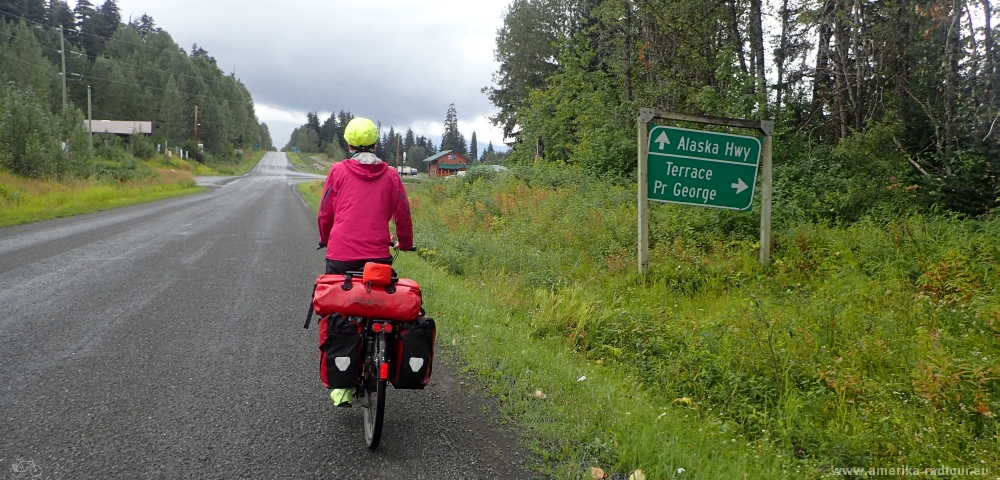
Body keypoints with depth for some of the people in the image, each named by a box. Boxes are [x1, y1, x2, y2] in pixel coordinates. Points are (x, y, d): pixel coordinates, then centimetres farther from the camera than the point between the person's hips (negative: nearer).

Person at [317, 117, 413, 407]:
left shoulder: (339, 171, 4)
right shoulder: (390, 175, 6)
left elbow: (325, 213, 11)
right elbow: (403, 215, 11)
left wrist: (326, 240, 31)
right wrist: (405, 243, 30)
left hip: (340, 258, 0)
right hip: (378, 258, 1)